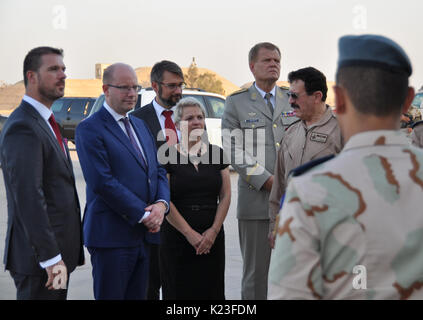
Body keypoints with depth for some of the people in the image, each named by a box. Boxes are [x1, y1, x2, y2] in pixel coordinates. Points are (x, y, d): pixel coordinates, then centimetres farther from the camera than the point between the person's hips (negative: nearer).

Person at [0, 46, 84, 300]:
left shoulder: (46, 123, 17)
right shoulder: (23, 128, -16)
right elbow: (28, 197, -23)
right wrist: (51, 258, -25)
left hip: (57, 254, 10)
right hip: (39, 259, -10)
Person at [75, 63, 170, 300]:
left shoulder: (140, 125, 17)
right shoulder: (90, 129, -8)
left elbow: (158, 170, 16)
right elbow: (102, 182, -17)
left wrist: (162, 204, -6)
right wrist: (143, 215, -16)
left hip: (143, 235, 7)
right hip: (111, 235, -7)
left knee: (138, 296, 11)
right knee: (111, 295, 0)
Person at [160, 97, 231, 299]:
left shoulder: (217, 153, 8)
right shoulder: (168, 156, -3)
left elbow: (225, 196, 5)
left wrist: (213, 231, -6)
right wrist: (189, 233, -12)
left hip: (212, 238, 3)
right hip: (177, 239, -3)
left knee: (211, 290, 3)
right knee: (179, 291, 0)